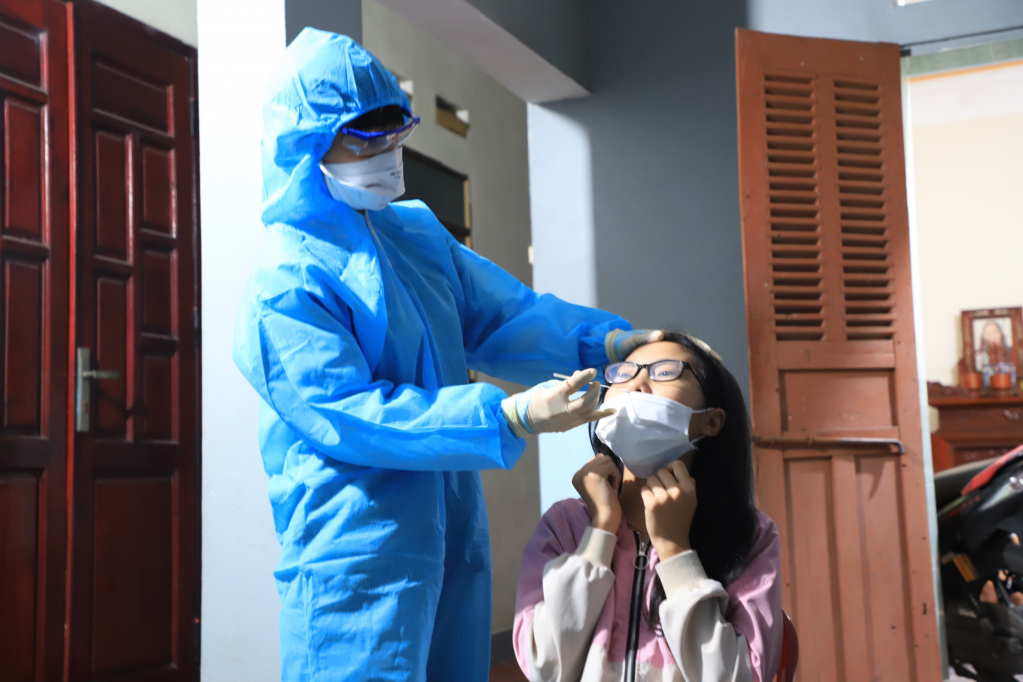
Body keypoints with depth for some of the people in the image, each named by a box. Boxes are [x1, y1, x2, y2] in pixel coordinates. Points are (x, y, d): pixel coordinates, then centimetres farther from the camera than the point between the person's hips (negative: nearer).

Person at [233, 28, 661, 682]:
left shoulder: (418, 231, 11)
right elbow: (347, 417, -22)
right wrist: (514, 417, -27)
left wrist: (608, 340, -9)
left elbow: (501, 313, 9)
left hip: (454, 541, 8)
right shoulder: (285, 283, -14)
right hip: (358, 556, -7)